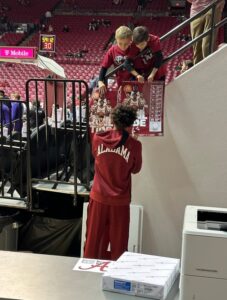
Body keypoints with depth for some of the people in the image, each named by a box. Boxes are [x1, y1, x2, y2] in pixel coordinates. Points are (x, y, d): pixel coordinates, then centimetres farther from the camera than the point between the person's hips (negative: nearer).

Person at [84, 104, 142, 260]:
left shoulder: (98, 138, -5)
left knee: (94, 240, 14)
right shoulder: (134, 144, -11)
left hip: (98, 199, 2)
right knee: (118, 243, 10)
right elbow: (135, 169, 4)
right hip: (120, 201, -2)